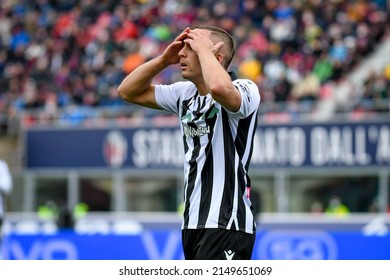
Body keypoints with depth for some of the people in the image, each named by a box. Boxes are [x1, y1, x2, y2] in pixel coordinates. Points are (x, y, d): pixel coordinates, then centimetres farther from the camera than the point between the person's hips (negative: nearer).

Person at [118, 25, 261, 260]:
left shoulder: (245, 90, -11)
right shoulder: (185, 93, 12)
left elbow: (219, 88, -35)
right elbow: (128, 91, 20)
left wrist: (204, 49, -17)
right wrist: (164, 59, 6)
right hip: (193, 224, 8)